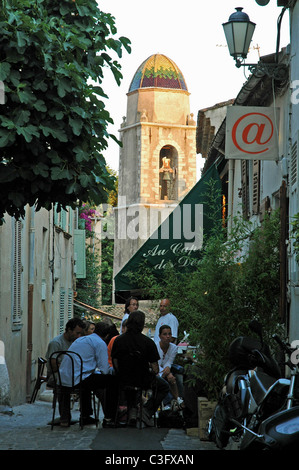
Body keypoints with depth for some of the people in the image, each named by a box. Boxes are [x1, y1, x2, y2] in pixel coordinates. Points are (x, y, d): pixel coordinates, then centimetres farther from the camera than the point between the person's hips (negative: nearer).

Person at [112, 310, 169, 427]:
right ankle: (147, 410, 7)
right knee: (164, 387, 25)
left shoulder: (118, 340, -8)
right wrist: (153, 372, 10)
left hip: (123, 380, 4)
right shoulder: (148, 342, -18)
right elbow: (155, 369, -13)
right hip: (143, 381, -3)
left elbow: (115, 363, 0)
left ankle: (132, 409, 19)